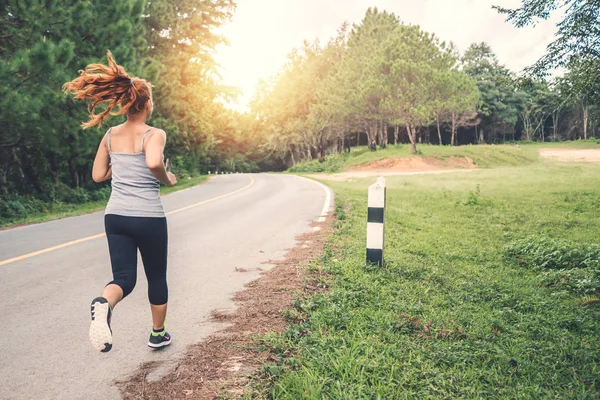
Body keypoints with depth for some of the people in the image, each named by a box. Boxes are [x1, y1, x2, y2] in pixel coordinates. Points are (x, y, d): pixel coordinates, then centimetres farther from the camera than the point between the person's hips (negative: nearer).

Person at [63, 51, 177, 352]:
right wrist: (167, 179, -11)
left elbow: (98, 175, 12)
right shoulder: (154, 134, -10)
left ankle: (104, 304, -27)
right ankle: (158, 334, 30)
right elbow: (154, 162, -31)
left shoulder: (110, 135, 7)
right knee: (157, 276, 16)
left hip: (115, 216, 4)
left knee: (124, 277, 8)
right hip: (148, 217, -4)